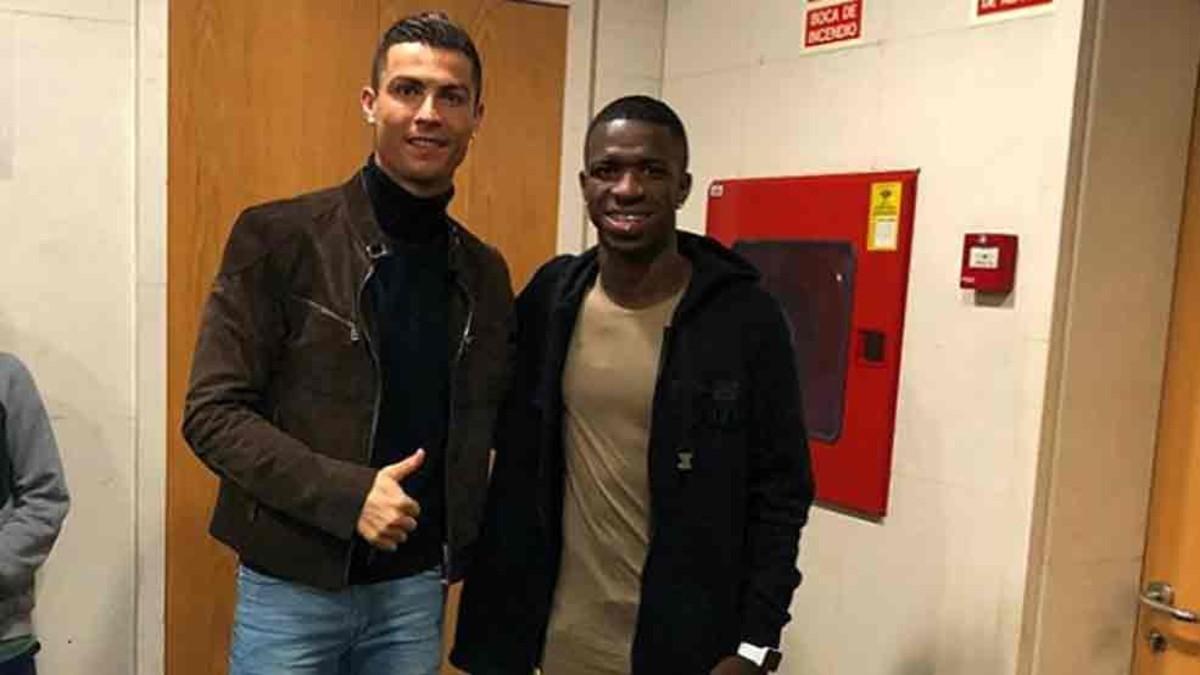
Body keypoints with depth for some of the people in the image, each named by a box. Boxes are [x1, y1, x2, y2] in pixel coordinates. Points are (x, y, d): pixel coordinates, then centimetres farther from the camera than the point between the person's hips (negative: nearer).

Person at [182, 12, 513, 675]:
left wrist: (466, 547, 2)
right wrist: (345, 494, -21)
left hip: (415, 586, 4)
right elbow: (211, 412, -12)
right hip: (292, 584, -3)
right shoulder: (277, 236, -10)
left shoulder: (484, 271, 4)